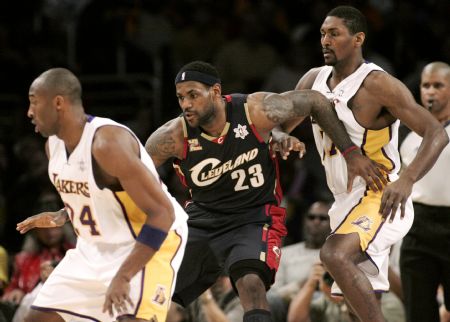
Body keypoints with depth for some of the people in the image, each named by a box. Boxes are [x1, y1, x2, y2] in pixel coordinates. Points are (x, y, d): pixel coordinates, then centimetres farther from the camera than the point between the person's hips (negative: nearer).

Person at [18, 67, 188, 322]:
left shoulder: (108, 144, -27)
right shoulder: (54, 145, 0)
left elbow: (162, 213, -30)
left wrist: (123, 276, -34)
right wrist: (60, 218, 1)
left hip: (150, 244, -9)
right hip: (96, 248, 9)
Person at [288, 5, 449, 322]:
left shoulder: (378, 85, -16)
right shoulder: (314, 80, 6)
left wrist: (405, 180, -37)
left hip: (381, 198, -9)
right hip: (347, 200, 9)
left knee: (335, 254, -33)